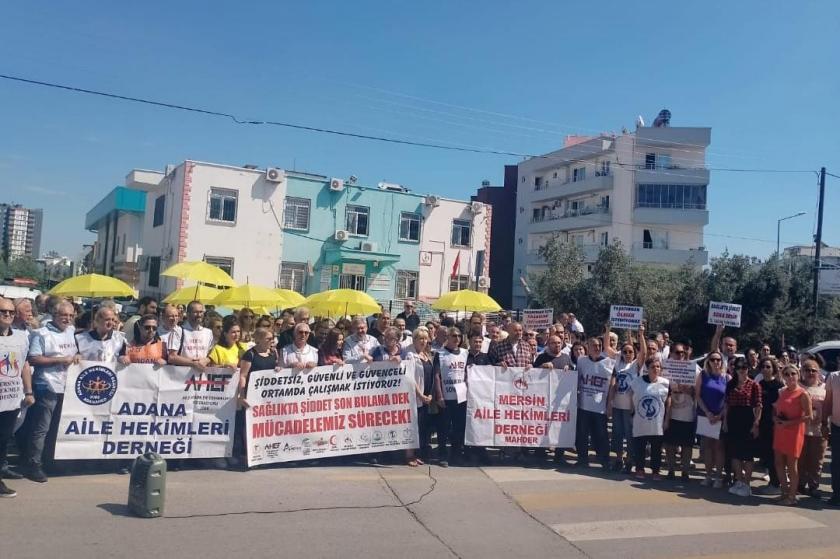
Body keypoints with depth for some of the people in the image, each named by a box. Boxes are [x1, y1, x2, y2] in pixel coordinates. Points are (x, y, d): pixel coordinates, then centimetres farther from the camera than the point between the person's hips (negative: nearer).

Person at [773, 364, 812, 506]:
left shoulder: (802, 394, -10)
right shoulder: (781, 392, 9)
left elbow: (808, 417, -14)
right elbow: (775, 409, 20)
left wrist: (788, 423, -18)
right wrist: (775, 418, -1)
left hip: (794, 432, -6)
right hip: (780, 432, 6)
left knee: (791, 464, 0)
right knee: (779, 463, 10)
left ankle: (792, 497, 10)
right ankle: (785, 492, 23)